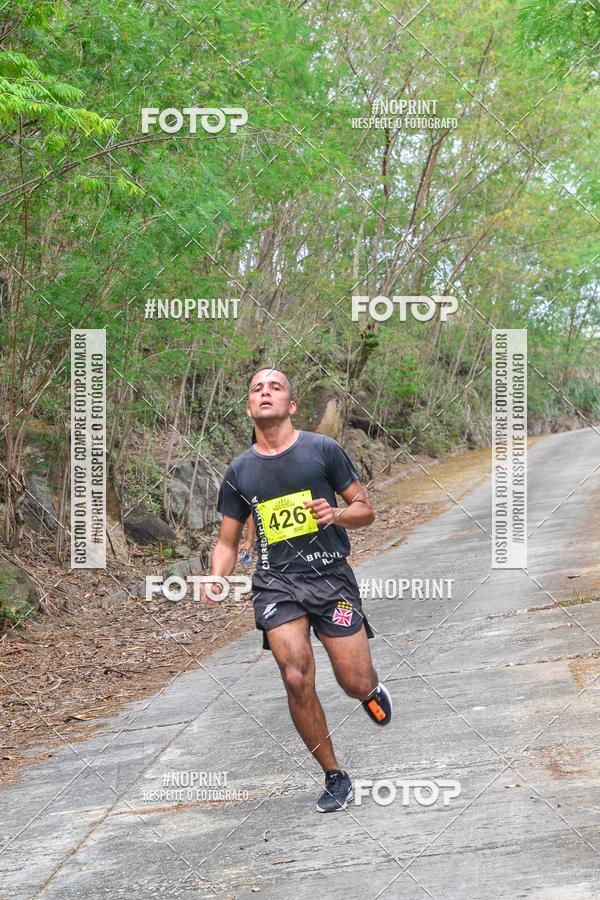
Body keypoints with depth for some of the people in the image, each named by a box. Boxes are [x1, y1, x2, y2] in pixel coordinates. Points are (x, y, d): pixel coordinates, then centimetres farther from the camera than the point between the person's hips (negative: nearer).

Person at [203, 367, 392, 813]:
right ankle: (335, 776, 1)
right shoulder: (239, 471, 9)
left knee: (355, 683, -5)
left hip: (331, 576, -1)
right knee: (297, 679, -17)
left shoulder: (323, 450, 2)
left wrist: (337, 514, -15)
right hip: (277, 582, 1)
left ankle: (373, 689, 35)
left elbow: (366, 509, 7)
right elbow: (227, 542, 15)